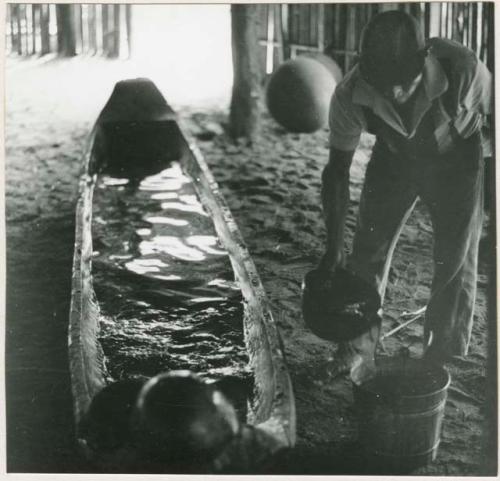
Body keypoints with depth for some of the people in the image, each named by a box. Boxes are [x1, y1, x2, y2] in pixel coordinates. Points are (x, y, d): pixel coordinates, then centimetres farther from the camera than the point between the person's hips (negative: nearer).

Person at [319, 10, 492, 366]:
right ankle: (354, 354, 17)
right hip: (393, 158, 2)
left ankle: (445, 365, 13)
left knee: (455, 262, -2)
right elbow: (337, 170, -17)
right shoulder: (350, 96, -29)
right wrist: (335, 249, -18)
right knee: (368, 254, 1)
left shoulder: (464, 70, -36)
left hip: (455, 158, -2)